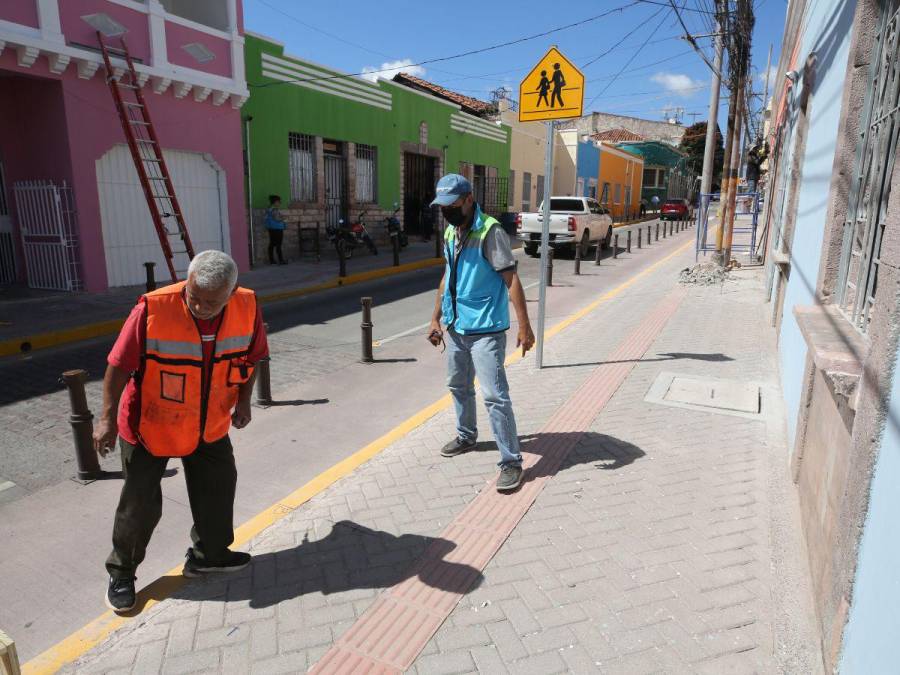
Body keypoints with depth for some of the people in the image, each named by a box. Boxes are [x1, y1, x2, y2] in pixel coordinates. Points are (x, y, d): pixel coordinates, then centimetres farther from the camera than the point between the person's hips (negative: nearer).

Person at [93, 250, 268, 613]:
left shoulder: (247, 307, -17)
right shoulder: (153, 309, -28)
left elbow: (250, 356, 1)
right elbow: (119, 365, -18)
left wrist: (243, 400, 1)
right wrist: (108, 418, -14)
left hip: (209, 425, 4)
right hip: (149, 427, -4)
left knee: (218, 487, 14)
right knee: (141, 503, 6)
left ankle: (208, 554, 37)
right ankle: (121, 573, 30)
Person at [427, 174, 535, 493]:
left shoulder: (490, 231, -16)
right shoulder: (450, 232, 9)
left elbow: (511, 280, -19)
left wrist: (524, 326, -24)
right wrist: (436, 318, 16)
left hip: (485, 330, -8)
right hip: (456, 327, 8)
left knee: (494, 396, -8)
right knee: (458, 386, 21)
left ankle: (511, 462, 3)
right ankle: (466, 436, 42)